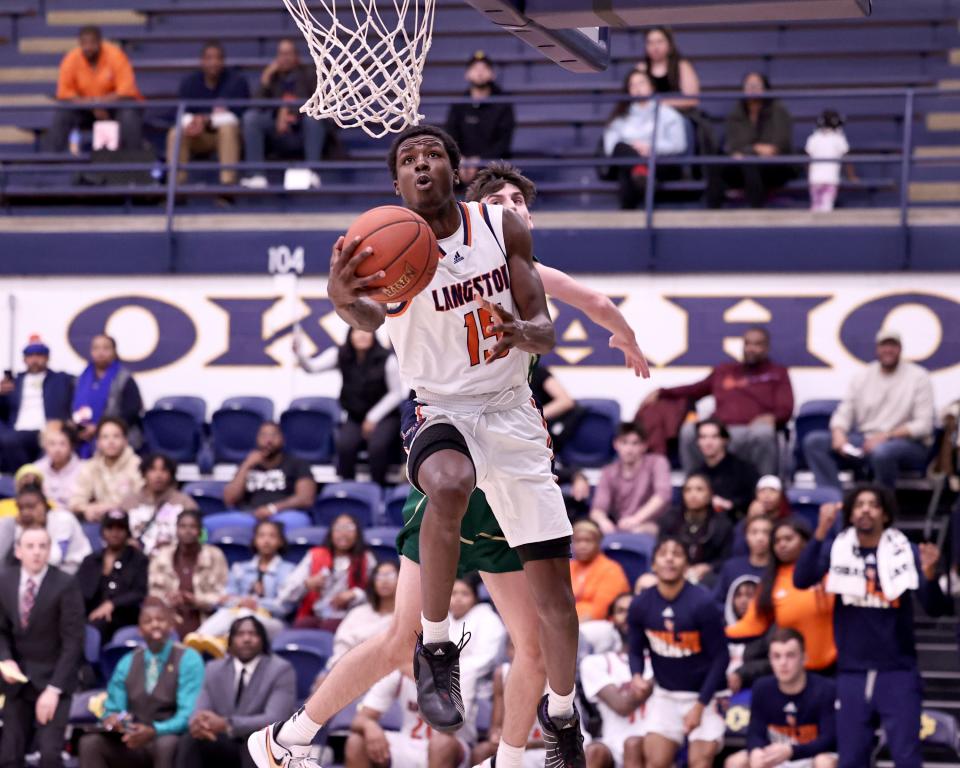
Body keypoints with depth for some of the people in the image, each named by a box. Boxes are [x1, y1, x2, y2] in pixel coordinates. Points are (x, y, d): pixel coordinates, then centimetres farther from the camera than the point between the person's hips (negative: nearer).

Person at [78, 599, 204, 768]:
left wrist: (154, 731, -32)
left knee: (166, 745, -39)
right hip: (133, 742, 4)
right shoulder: (127, 663, 12)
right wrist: (111, 719, -17)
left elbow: (188, 714, -14)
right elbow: (112, 709, 10)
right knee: (90, 743, -22)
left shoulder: (189, 660, -3)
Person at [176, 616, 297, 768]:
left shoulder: (281, 670, -8)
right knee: (188, 740, -23)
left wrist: (227, 724, -34)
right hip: (226, 744, 5)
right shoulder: (214, 669, 8)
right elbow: (201, 712, 0)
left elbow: (274, 720, -21)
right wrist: (200, 723, -28)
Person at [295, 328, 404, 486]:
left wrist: (373, 418, -7)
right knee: (344, 444, -28)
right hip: (355, 418, 2)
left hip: (384, 416, -2)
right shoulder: (340, 355, -3)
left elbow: (396, 393, -3)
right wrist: (299, 354, -37)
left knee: (377, 445, -32)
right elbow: (312, 367, -16)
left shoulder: (387, 359, -11)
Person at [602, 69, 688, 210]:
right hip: (628, 160, 1)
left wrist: (651, 148, -11)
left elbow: (678, 144, 4)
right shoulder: (620, 117, 27)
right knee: (621, 147, -33)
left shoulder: (667, 113, 20)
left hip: (662, 164, -1)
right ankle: (640, 170, -65)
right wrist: (633, 147, -11)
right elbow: (610, 145, 9)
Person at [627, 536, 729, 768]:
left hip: (703, 695, -3)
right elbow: (636, 650, 8)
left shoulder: (702, 604, -17)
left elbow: (720, 657, -11)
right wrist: (636, 676, -16)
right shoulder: (641, 605, -6)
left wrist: (700, 705, -14)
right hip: (664, 695, 3)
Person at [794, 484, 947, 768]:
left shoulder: (906, 553, -2)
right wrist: (821, 531, -24)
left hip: (898, 672, -2)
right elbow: (801, 580, -14)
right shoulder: (836, 550, 2)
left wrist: (929, 574, -29)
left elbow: (934, 608, -7)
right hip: (852, 673, 2)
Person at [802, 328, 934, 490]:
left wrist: (886, 436, -20)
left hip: (907, 443, -5)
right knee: (814, 441, -15)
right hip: (864, 440, 5)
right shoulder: (863, 376, 13)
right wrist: (838, 433, -13)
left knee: (881, 451, -42)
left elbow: (923, 425, -8)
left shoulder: (919, 377, -1)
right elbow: (843, 414, 12)